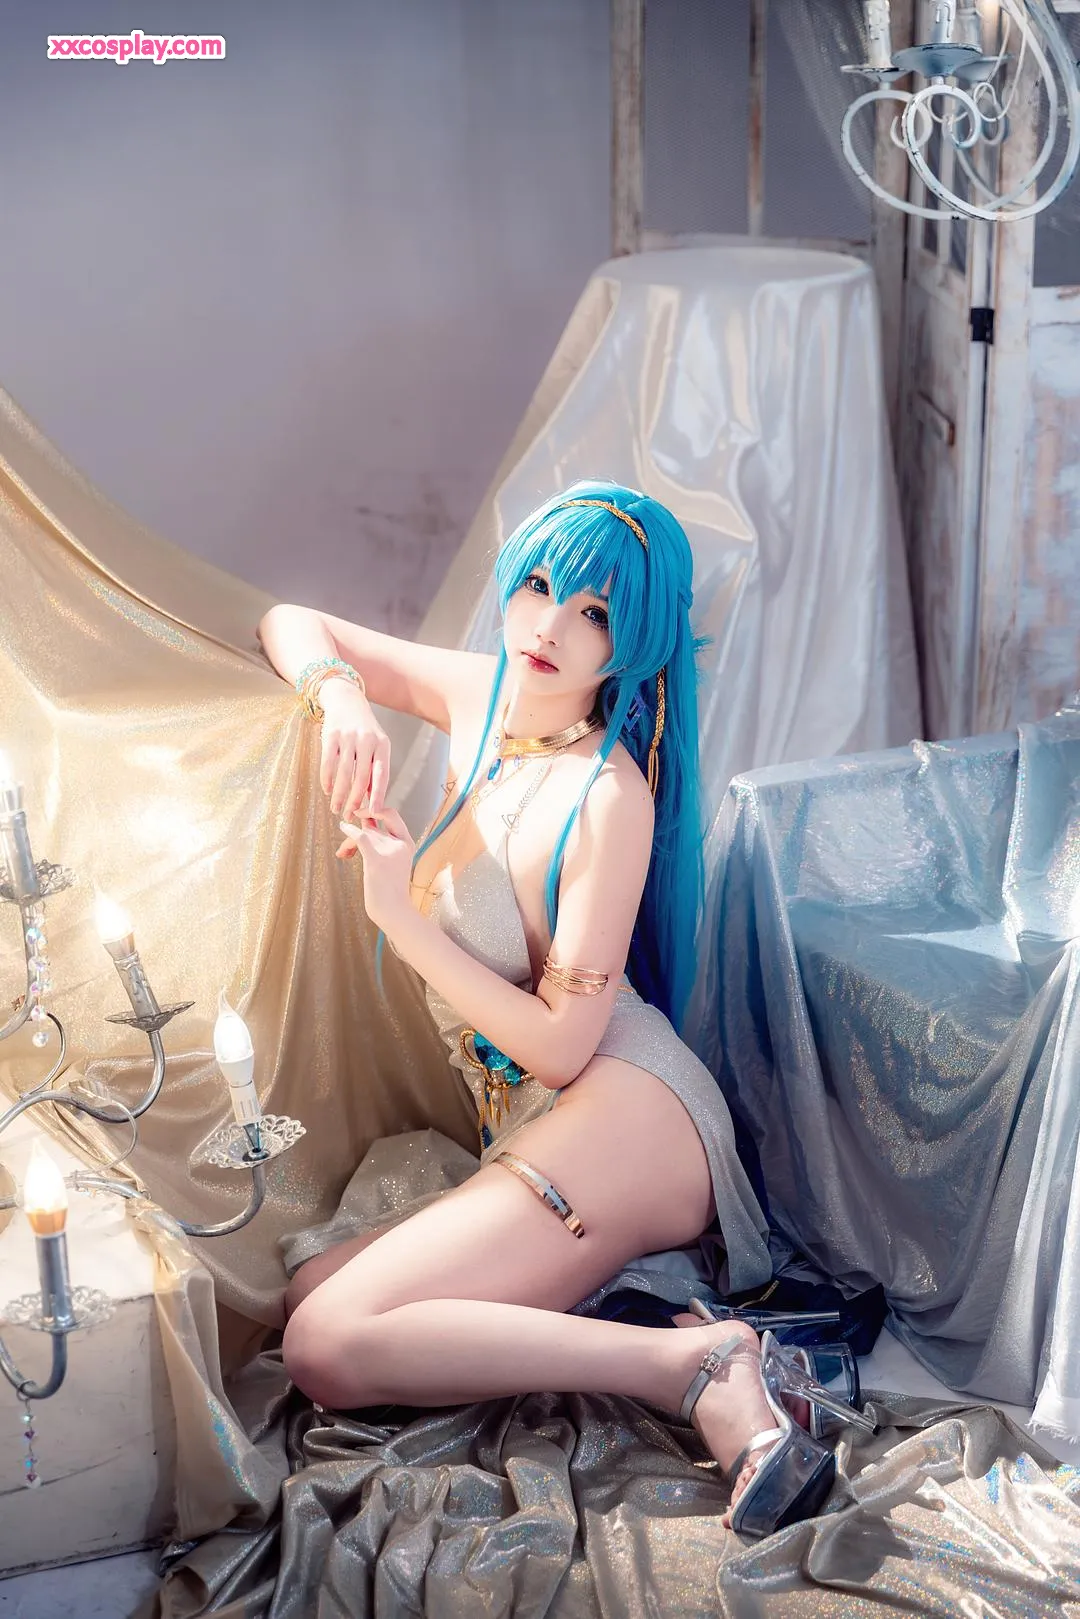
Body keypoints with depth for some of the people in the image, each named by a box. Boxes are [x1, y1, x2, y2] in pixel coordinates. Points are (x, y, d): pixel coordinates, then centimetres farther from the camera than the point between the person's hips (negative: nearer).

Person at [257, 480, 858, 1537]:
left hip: (621, 1121, -9)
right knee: (303, 1294, 2)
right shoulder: (478, 697, 7)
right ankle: (627, 1318, -5)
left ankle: (697, 1367, -23)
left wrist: (403, 920, -17)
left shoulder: (610, 794, -16)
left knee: (327, 1349, -21)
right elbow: (293, 627, 17)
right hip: (529, 1138, 9)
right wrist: (340, 695, -5)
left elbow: (561, 1045, -17)